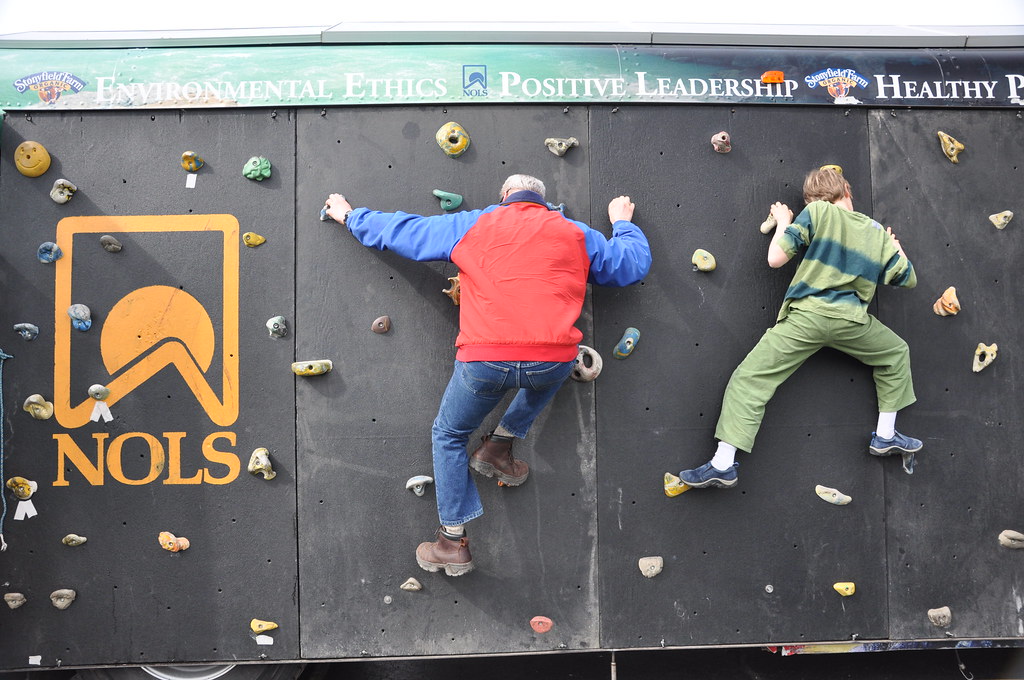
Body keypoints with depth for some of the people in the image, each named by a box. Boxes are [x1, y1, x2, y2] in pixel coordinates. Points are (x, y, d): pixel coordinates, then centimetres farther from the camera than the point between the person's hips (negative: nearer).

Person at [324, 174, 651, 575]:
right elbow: (635, 264, 29)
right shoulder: (578, 235, 18)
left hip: (484, 362, -1)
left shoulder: (471, 226, 16)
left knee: (448, 437, 24)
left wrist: (350, 217, 41)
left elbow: (401, 231, 24)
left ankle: (453, 542, 23)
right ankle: (499, 444, 31)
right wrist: (623, 224, 50)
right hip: (553, 362, 1)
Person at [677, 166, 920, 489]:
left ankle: (723, 464, -10)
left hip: (806, 315, -3)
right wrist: (896, 249, 41)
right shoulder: (879, 233, 14)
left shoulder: (817, 213, 2)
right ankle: (885, 436, 34)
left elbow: (775, 259, -5)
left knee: (749, 379, 0)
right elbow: (909, 280, 21)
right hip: (852, 321, 3)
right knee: (896, 354, 32)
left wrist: (783, 222, 14)